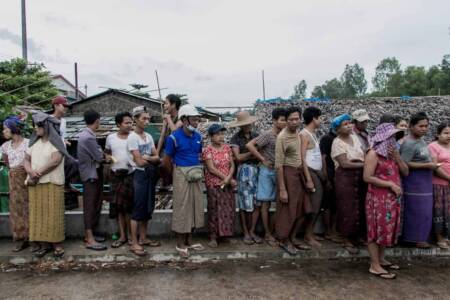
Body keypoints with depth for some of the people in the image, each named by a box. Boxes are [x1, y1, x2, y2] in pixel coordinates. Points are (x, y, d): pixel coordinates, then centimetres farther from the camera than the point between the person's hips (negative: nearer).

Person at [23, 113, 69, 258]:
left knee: (53, 214, -3)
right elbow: (26, 159, 10)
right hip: (35, 185, 6)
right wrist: (31, 172, -11)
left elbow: (55, 161, -16)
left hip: (52, 183, -5)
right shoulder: (34, 143, 14)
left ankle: (57, 244, 3)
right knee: (38, 214, 4)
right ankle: (44, 244, 11)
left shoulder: (57, 142, -4)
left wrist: (38, 174, -12)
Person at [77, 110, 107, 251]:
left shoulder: (86, 135, 11)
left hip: (93, 174, 10)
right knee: (90, 206, -5)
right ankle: (89, 240, 1)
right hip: (91, 175, -10)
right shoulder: (88, 137, -21)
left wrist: (101, 154, -4)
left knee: (94, 205, 15)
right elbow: (100, 157, -17)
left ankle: (89, 234, 24)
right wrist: (105, 155, 1)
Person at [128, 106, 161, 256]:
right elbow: (139, 162, -16)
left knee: (148, 207, 12)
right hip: (140, 175, -7)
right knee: (139, 208, -5)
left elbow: (157, 158, 6)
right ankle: (134, 243, 3)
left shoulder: (149, 136, 10)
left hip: (151, 174, 7)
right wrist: (152, 159, -2)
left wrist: (147, 157, -12)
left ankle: (143, 238, 23)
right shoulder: (132, 137, -11)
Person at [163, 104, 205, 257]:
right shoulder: (174, 137, -11)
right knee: (182, 207, 0)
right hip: (181, 174, -6)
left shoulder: (198, 136, 6)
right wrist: (177, 172, 7)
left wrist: (198, 169, 9)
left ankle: (189, 240, 25)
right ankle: (180, 243, 14)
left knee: (196, 206, 10)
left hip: (196, 175, 6)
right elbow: (166, 161, -5)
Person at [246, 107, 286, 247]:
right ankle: (268, 234, 11)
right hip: (267, 171, -7)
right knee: (265, 203, 2)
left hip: (278, 171, 7)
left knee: (265, 203, 10)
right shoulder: (268, 134, -12)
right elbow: (249, 145, -19)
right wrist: (263, 160, -15)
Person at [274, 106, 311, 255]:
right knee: (287, 210, 4)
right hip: (288, 173, -8)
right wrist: (282, 189, -19)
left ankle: (292, 237, 29)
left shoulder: (298, 133, 5)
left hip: (299, 173, 8)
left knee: (299, 209, 14)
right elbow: (279, 164, -18)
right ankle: (284, 240, 20)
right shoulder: (282, 137, -17)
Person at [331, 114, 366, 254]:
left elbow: (364, 154, 10)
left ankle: (359, 235, 24)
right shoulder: (337, 142, -10)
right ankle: (348, 240, 14)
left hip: (360, 177, 6)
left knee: (360, 207, 8)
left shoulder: (354, 137, 10)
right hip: (345, 178, -6)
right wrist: (363, 164, -12)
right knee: (348, 208, 1)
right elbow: (344, 163, -16)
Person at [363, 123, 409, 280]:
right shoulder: (373, 153, -12)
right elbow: (367, 177, -18)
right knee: (377, 229, -3)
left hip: (393, 198, 8)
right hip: (378, 198, -8)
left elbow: (405, 172, 10)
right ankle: (375, 266, 4)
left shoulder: (392, 152, 13)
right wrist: (390, 184, -17)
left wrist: (397, 157, -4)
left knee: (387, 228, 14)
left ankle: (381, 259, 27)